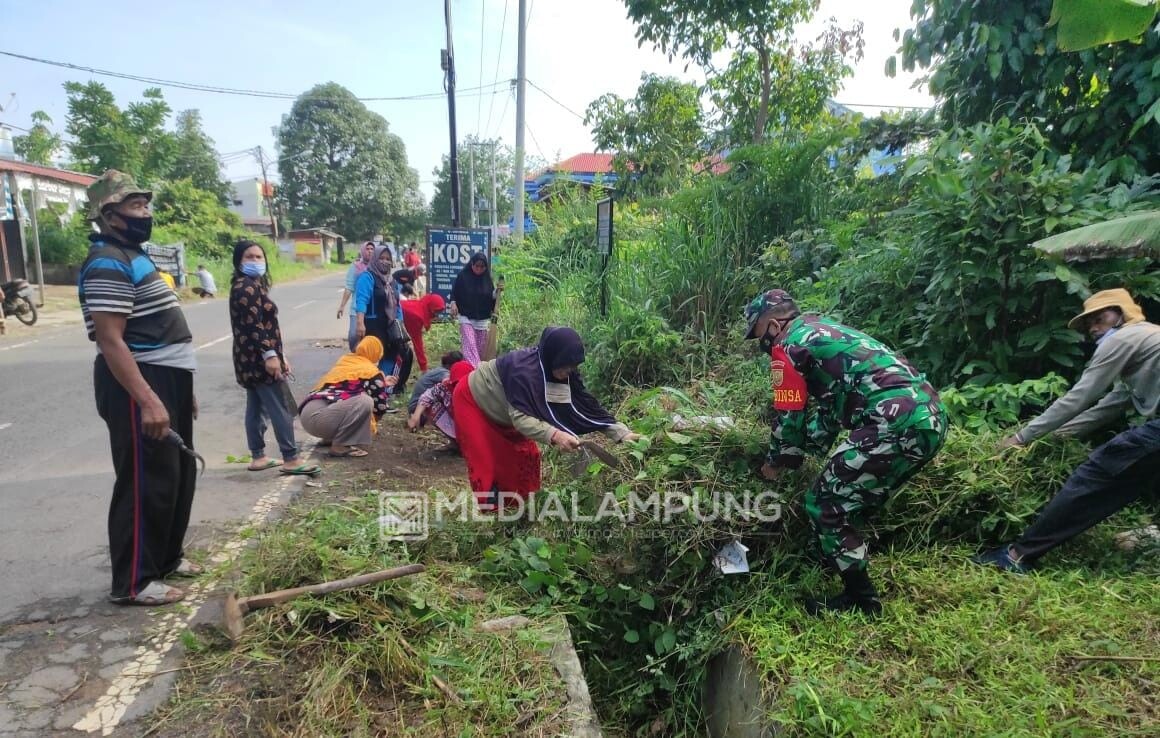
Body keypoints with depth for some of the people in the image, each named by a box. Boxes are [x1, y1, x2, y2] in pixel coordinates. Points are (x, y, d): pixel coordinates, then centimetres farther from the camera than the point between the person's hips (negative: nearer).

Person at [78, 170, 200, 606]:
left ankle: (166, 557, 32)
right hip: (139, 385, -11)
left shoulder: (134, 256, 17)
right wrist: (148, 401, -30)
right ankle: (132, 582, 8)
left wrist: (181, 388, 23)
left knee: (179, 476, 18)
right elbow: (111, 342, -24)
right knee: (148, 483, -4)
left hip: (167, 379, 11)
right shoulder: (108, 264, -16)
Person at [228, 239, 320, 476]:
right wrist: (270, 354, -26)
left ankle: (258, 457, 19)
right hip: (258, 358, -10)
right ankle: (291, 459, -5)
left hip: (251, 359, 10)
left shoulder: (254, 285, 18)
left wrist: (280, 355, 21)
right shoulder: (246, 287, -13)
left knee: (256, 408, 12)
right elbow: (252, 325, -22)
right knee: (280, 409, -8)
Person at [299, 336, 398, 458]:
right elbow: (381, 404, 5)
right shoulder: (371, 372, -3)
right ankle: (340, 446, -11)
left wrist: (382, 383, 39)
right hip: (316, 416, -9)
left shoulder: (345, 360, 18)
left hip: (308, 411, 9)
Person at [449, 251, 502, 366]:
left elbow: (492, 297, 6)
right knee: (470, 346, -16)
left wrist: (498, 292, -13)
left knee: (481, 348, 8)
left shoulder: (487, 278, 1)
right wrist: (453, 303, -13)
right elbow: (454, 292, 3)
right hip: (466, 317, -3)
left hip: (483, 319, 3)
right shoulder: (463, 275, -5)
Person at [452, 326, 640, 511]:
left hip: (501, 413, 7)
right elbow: (519, 417, -43)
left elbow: (587, 404, -16)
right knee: (485, 461, -8)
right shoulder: (523, 369, -40)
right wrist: (554, 435, -57)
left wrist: (622, 433, -24)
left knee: (525, 455, 6)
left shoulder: (565, 372, -18)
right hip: (472, 400, -7)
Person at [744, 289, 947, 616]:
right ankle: (839, 559, 38)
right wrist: (803, 447, 32)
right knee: (851, 498, 24)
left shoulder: (787, 345, 0)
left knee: (825, 505, 2)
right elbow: (831, 407, 32)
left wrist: (776, 463, 19)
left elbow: (788, 415, 2)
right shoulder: (822, 331, 28)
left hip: (896, 422, -10)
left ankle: (861, 600, 11)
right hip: (930, 416, 10)